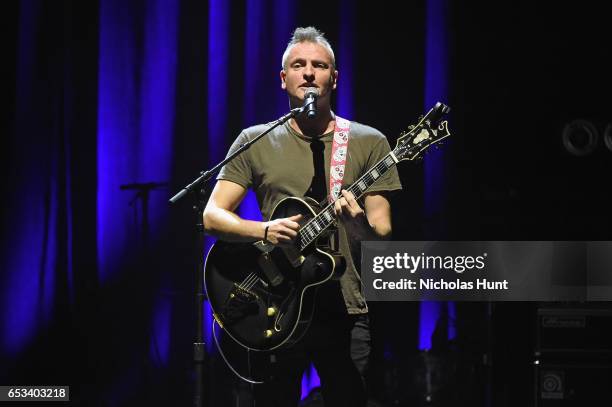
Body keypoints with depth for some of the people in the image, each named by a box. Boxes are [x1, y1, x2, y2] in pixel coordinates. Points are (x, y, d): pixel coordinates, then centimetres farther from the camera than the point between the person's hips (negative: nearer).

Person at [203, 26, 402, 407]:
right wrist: (265, 230, -18)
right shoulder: (256, 142, 7)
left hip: (345, 308, 0)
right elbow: (213, 216, 1)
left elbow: (383, 233, 0)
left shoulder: (369, 143, 5)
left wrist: (358, 222, -24)